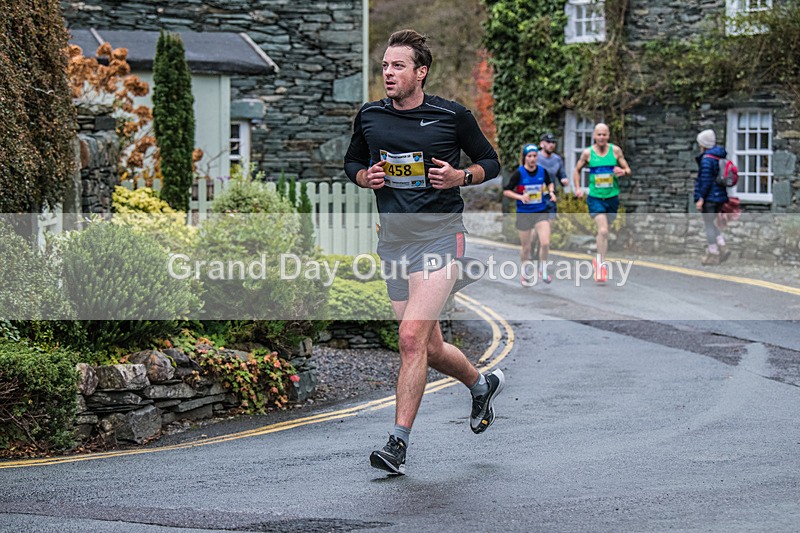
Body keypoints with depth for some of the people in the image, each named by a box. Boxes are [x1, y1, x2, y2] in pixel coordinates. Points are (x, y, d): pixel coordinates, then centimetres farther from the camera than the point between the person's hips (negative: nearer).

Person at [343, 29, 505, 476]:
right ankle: (482, 383, 42)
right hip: (393, 237, 5)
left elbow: (491, 162, 8)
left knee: (413, 337, -18)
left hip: (440, 233, -5)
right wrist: (366, 177, 0)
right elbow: (353, 162, 22)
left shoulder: (453, 116, -4)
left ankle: (399, 442, -13)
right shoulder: (369, 117, 6)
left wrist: (461, 177, -12)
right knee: (430, 348, 11)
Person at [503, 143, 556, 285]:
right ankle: (525, 276, 28)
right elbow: (506, 191, -7)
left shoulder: (542, 171, -1)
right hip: (524, 213, -2)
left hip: (541, 212, 2)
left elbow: (549, 182, 20)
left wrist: (551, 192, 1)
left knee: (545, 243, -14)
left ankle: (543, 271, 8)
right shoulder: (518, 173, -11)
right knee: (526, 248, 7)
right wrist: (520, 197, -21)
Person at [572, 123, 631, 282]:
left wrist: (623, 172, -18)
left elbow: (628, 170, 5)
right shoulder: (588, 153, -3)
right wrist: (577, 188, 0)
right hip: (595, 198, -2)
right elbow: (577, 170, 12)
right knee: (603, 231, -18)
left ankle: (598, 260, 32)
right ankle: (602, 264, -13)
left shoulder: (615, 150, -1)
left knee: (604, 231, 14)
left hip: (612, 197, 2)